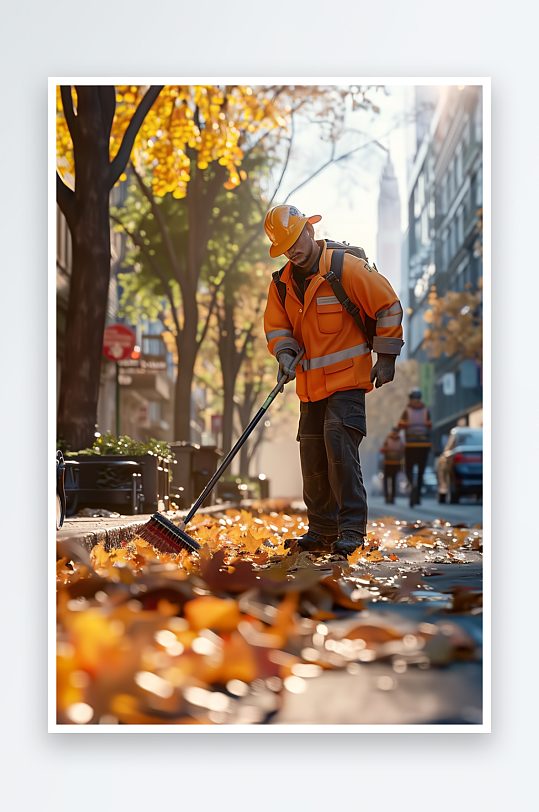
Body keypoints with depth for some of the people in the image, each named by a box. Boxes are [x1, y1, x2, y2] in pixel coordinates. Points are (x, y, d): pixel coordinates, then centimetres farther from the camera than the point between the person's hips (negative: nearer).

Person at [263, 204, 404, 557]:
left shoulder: (347, 267, -11)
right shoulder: (282, 283, 7)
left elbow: (388, 305, -7)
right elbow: (276, 326, 11)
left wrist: (386, 357, -6)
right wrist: (286, 354, -10)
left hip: (348, 377, -6)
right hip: (311, 383, 6)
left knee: (339, 444, -18)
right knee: (313, 456, 7)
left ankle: (352, 529, -11)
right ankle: (322, 531, 19)